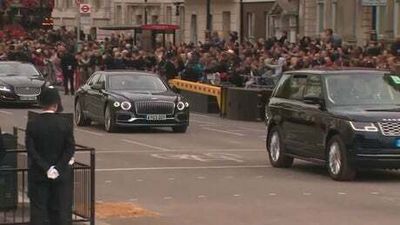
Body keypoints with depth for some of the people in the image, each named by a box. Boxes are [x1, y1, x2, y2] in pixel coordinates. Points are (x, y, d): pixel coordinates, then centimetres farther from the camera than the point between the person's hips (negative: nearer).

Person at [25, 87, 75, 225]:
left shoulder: (32, 124, -6)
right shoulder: (65, 124, -7)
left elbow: (31, 150, -9)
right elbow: (70, 149, -10)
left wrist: (46, 168, -9)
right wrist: (58, 168, -9)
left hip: (38, 174, 0)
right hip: (61, 175, 0)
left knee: (38, 210, 6)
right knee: (62, 209, 7)